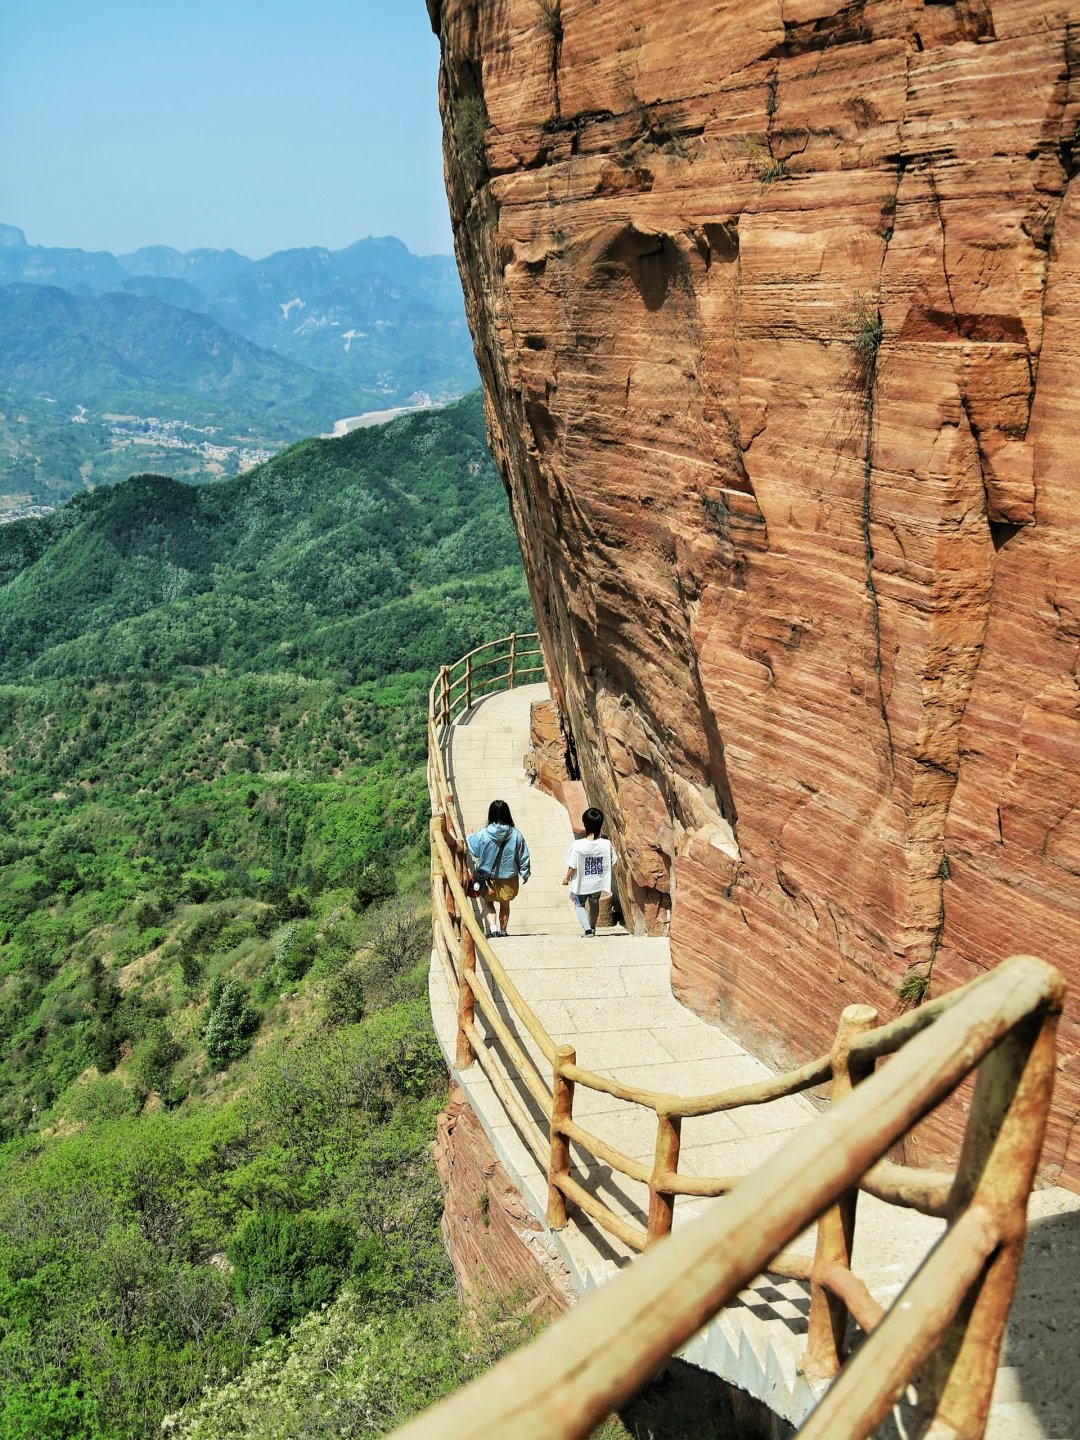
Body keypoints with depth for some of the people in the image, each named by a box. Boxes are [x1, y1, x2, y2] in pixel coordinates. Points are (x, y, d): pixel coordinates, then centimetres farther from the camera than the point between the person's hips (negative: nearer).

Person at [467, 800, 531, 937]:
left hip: (488, 876, -2)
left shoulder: (483, 834, -17)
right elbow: (524, 857, -4)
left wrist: (469, 837, 20)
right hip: (509, 877, 2)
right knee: (505, 904, 21)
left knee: (487, 901, 18)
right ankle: (503, 930, 31)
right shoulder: (515, 834, -13)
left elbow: (474, 850, 0)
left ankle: (492, 927, 1)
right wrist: (525, 874, 11)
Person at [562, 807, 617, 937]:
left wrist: (567, 878, 1)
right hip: (598, 884, 3)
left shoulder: (578, 845, -27)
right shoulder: (606, 844, -19)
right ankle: (592, 927, 45)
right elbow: (615, 863, -5)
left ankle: (587, 928, 7)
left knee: (579, 905, 24)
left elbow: (572, 867, -18)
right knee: (594, 903, 32)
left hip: (581, 884, -2)